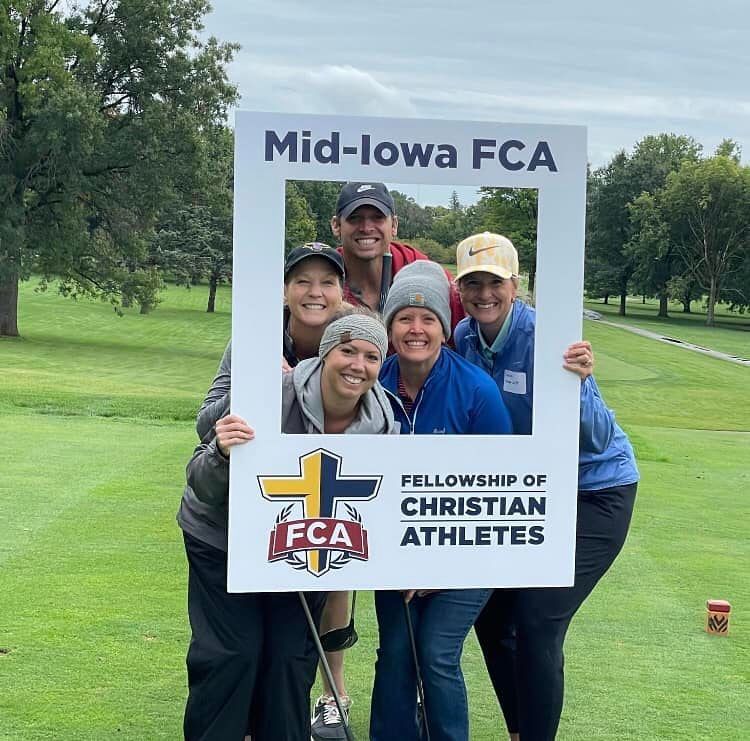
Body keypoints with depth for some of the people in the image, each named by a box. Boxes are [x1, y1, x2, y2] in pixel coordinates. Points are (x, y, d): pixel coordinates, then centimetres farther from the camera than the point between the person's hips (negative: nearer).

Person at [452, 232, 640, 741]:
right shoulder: (464, 339, -7)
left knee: (536, 624, -14)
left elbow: (596, 438, -29)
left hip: (595, 492, -6)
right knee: (490, 614, 8)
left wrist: (577, 385, -45)